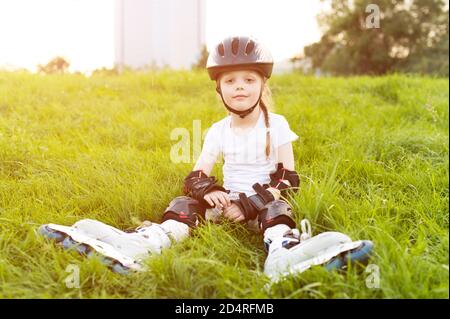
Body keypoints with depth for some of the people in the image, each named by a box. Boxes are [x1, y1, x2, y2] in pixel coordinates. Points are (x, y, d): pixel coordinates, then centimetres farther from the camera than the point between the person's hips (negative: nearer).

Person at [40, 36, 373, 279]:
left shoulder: (276, 125, -3)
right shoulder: (218, 131, 6)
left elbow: (288, 179, -9)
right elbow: (196, 175, 1)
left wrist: (248, 204, -22)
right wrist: (209, 190, -25)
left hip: (264, 200, -3)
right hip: (229, 199, 3)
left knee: (276, 205, -35)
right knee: (187, 200, -20)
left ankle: (284, 252, -69)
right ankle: (143, 244, -48)